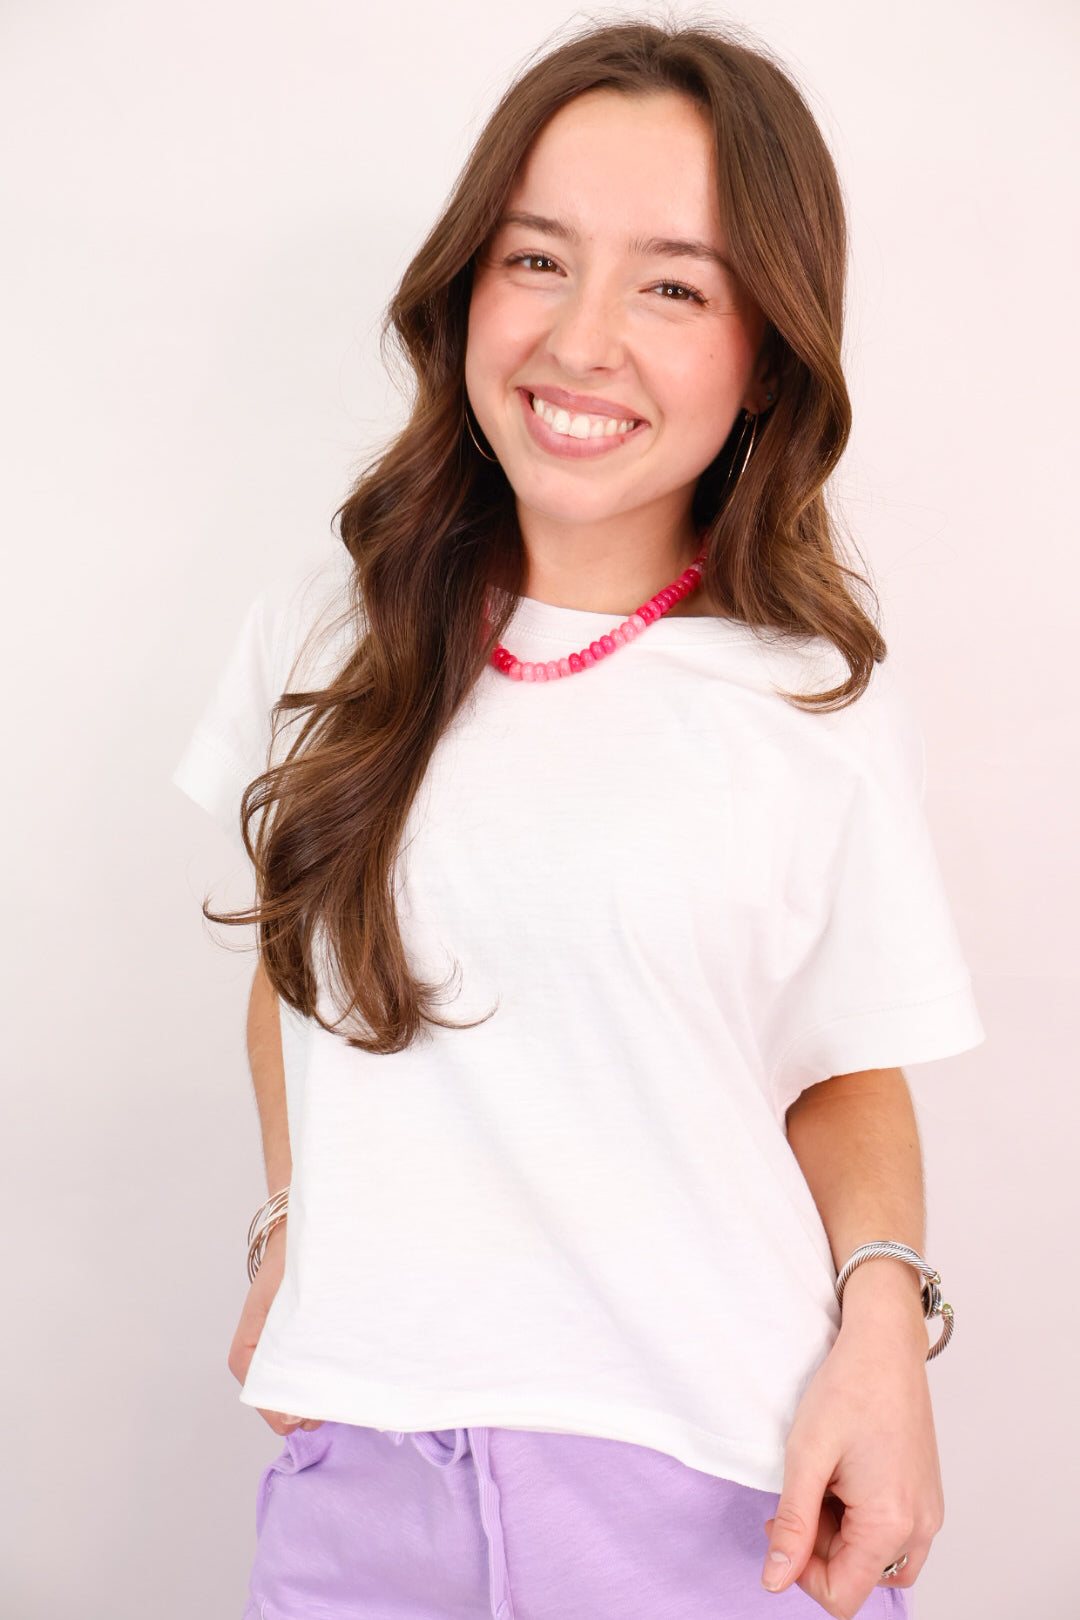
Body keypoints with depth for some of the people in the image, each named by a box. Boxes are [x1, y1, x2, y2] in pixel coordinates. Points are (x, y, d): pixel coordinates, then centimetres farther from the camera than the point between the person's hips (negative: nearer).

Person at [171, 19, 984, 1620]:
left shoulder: (822, 702, -5)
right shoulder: (329, 632, 1)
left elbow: (852, 1074, 3)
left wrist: (884, 1322, -13)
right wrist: (292, 1228, 8)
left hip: (719, 1487, -2)